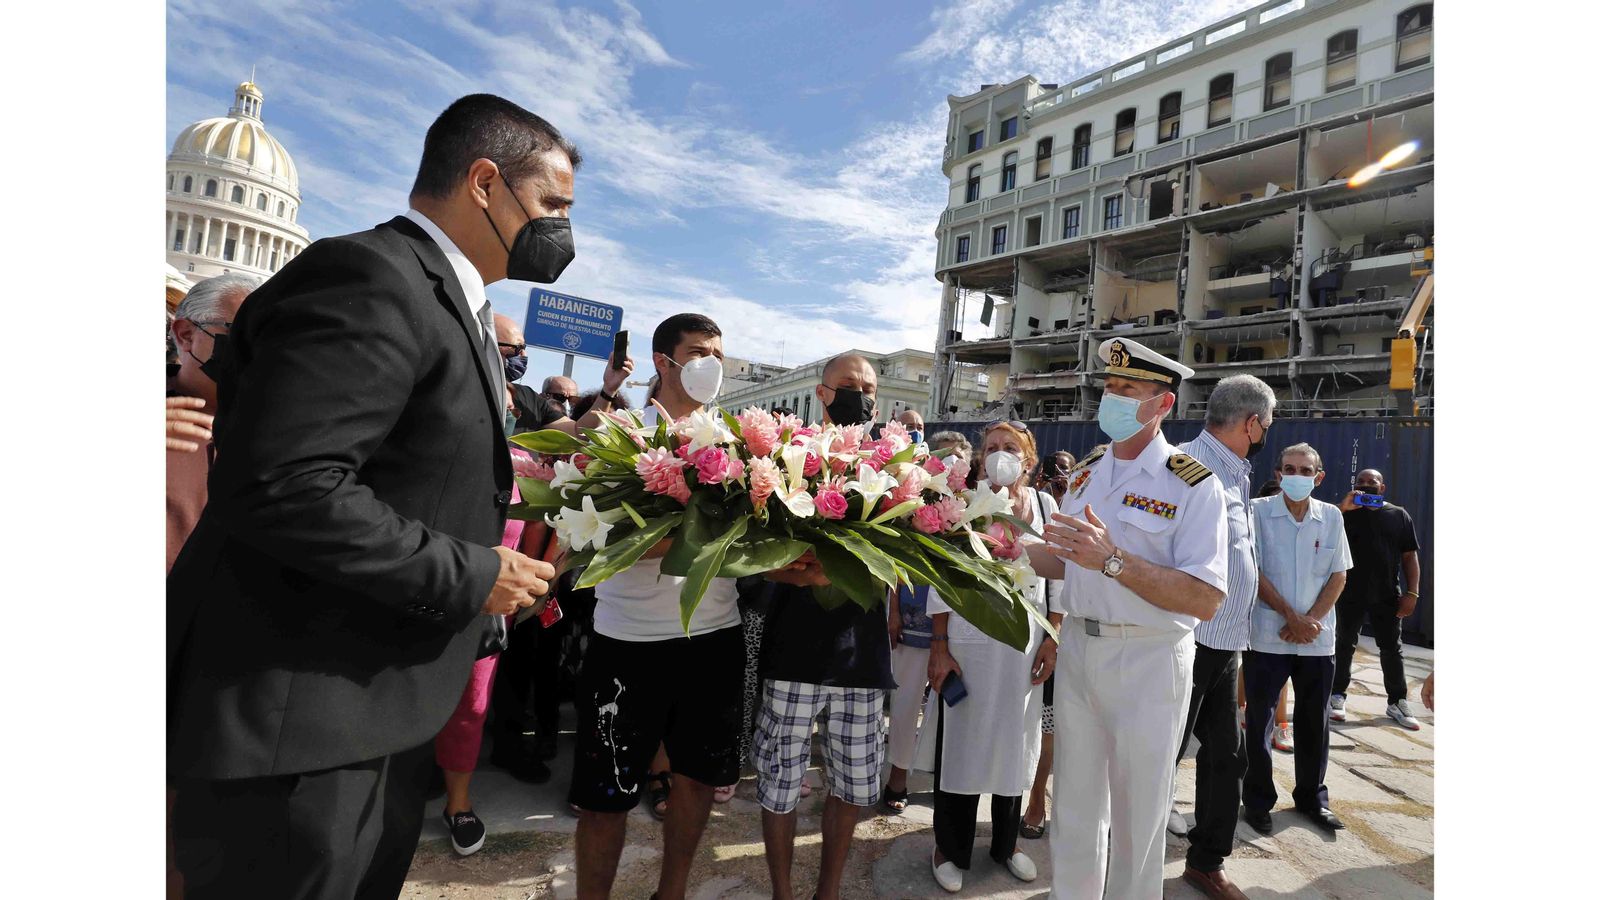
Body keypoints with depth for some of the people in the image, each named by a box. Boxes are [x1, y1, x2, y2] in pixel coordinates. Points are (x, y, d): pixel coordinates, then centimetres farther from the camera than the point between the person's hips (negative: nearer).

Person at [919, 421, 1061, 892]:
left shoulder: (1045, 505, 3)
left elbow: (1057, 578, 7)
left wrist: (1052, 640, 1)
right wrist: (940, 647, -9)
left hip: (1025, 642, 3)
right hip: (969, 640, -3)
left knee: (1014, 742, 15)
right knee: (960, 741, 6)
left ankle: (1006, 843, 37)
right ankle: (951, 849, 26)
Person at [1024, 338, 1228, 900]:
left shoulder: (1192, 484, -12)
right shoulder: (1085, 474, 8)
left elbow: (1204, 600, -21)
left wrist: (1113, 560, -28)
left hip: (1149, 663, -5)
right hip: (1077, 649, 6)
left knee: (1137, 817, 11)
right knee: (1074, 810, 18)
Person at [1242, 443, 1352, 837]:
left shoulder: (1331, 516, 5)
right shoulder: (1258, 511, -6)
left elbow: (1338, 575, 5)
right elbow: (1254, 572, -8)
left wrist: (1311, 619, -8)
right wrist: (1292, 617, -13)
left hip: (1317, 638, 3)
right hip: (1267, 636, -3)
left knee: (1314, 721, 14)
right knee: (1259, 720, 4)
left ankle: (1312, 796, 31)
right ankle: (1258, 800, 17)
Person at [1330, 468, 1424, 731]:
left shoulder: (1399, 515, 5)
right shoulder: (1347, 512, 2)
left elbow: (1409, 557, 5)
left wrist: (1412, 593, -4)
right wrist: (1343, 507, -23)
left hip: (1387, 596, 1)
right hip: (1351, 594, -1)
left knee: (1392, 649, 9)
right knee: (1345, 645, 7)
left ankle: (1398, 703, 20)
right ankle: (1337, 696, 16)